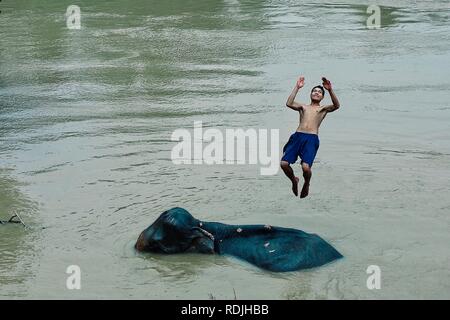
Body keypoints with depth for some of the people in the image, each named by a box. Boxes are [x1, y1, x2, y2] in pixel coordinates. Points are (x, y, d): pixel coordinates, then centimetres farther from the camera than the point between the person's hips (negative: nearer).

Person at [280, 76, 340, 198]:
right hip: (298, 136, 3)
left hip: (312, 139, -3)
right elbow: (289, 103, 7)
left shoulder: (323, 109, 20)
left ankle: (306, 184, 12)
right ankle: (294, 180, 19)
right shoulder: (303, 106, 26)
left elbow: (336, 106, -1)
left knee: (306, 167, -22)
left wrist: (330, 90, -13)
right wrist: (297, 87, 6)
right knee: (284, 163, -13)